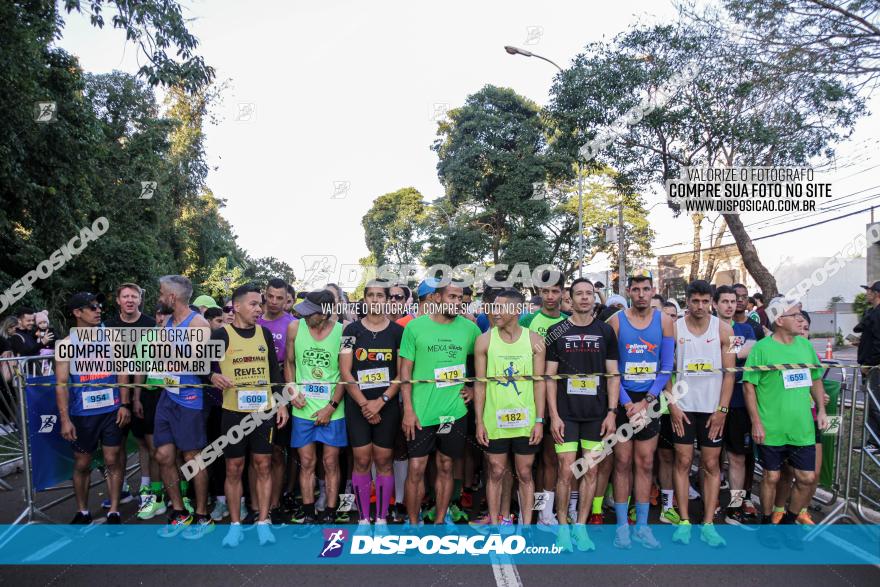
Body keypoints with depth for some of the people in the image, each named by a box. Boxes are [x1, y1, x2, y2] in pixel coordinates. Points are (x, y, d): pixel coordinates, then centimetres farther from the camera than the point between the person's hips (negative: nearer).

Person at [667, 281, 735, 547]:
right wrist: (672, 405, -6)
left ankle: (708, 525, 13)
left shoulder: (723, 329, 1)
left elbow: (729, 372, 0)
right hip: (682, 407, -1)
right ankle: (684, 521, 12)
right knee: (683, 462, 3)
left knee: (711, 465, 6)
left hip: (712, 408, 1)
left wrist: (722, 409, -6)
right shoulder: (674, 328, -1)